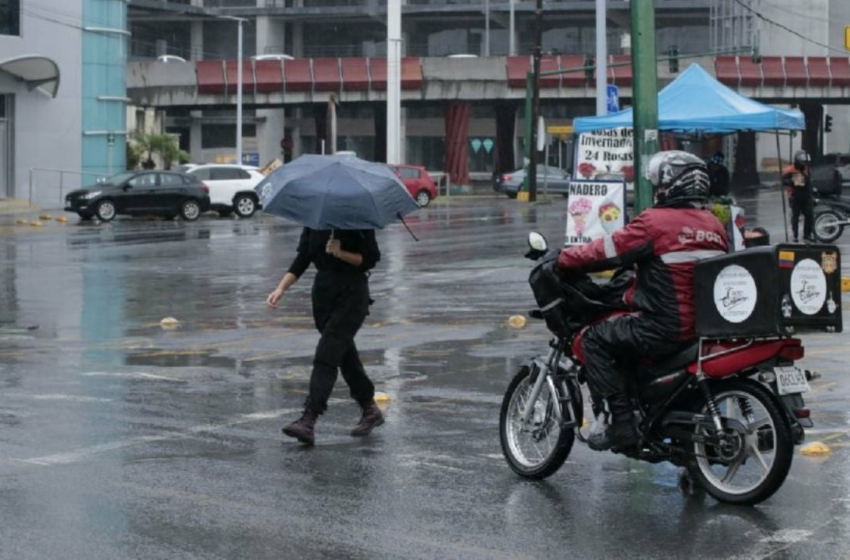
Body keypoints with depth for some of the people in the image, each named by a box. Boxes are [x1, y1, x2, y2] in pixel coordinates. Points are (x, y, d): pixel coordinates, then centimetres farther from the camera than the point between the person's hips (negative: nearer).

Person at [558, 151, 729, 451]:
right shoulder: (715, 225, 11)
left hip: (667, 327, -9)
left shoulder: (656, 222, -11)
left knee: (595, 339, 4)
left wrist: (563, 260, 8)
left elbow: (607, 250, -7)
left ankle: (622, 424, -5)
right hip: (710, 325, 9)